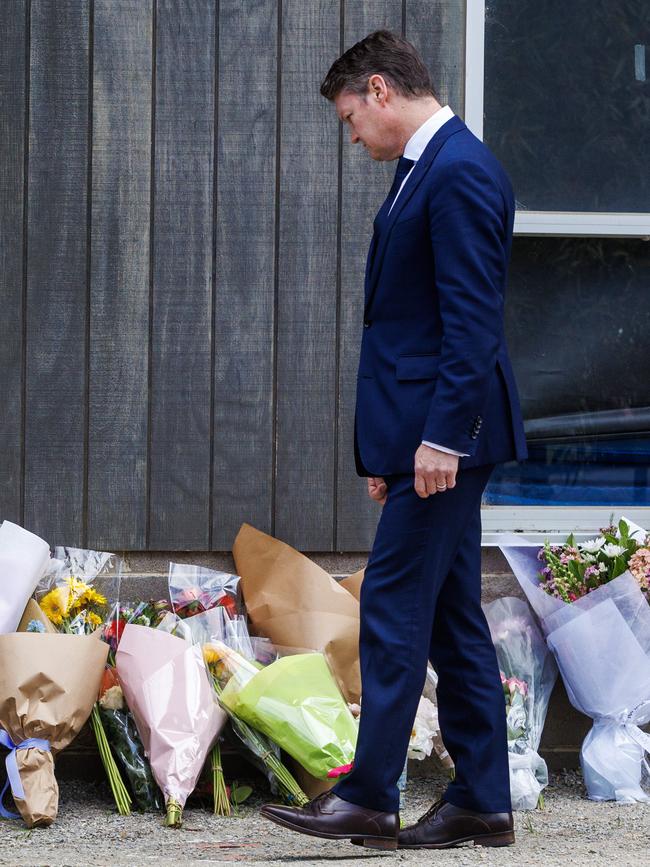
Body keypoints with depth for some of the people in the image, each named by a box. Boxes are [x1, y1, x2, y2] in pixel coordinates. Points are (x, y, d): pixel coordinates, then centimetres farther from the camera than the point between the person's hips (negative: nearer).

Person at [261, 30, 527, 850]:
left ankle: (367, 798, -5)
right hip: (427, 434, 10)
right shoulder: (425, 170, 18)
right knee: (450, 617, 10)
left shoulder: (459, 173, -14)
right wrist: (391, 447, 20)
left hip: (443, 433, -10)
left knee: (394, 606, -8)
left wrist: (440, 435, -23)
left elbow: (472, 318, -20)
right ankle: (481, 804, 14)